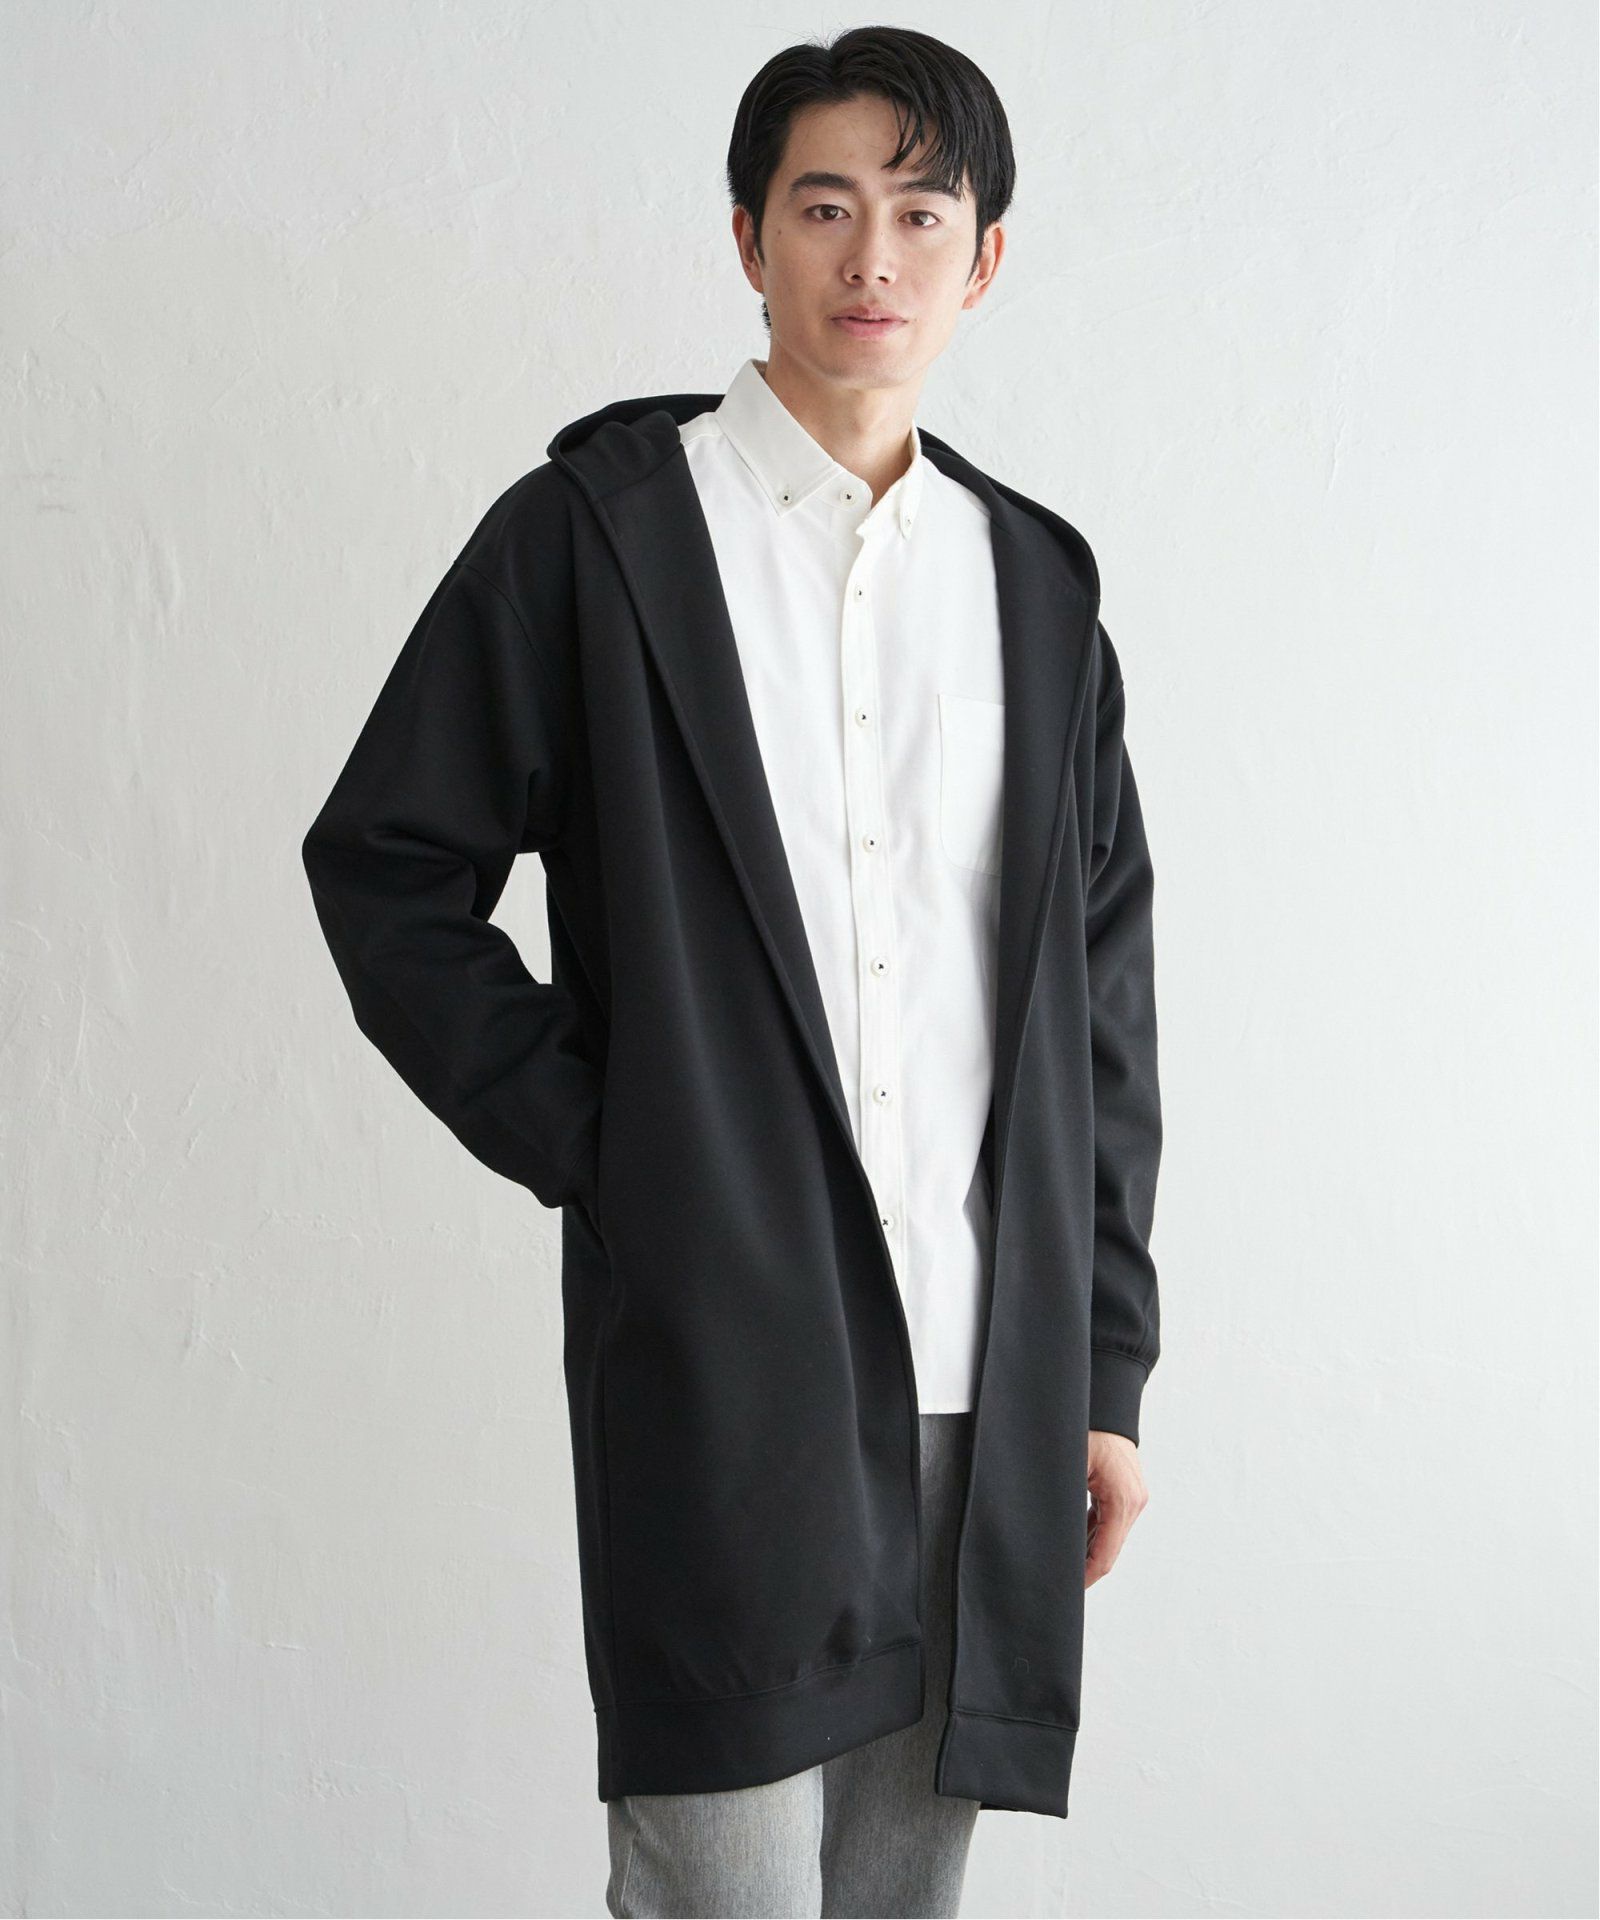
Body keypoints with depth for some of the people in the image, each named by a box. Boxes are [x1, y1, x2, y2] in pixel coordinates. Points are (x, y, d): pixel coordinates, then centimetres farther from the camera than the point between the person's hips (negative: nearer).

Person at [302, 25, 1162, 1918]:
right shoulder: (598, 527, 1)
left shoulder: (1037, 585, 12)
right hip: (716, 1356, -4)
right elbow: (383, 864, 2)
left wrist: (1108, 1368, 10)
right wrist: (584, 1143, -6)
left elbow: (1105, 1006, 12)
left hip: (987, 1399, 4)